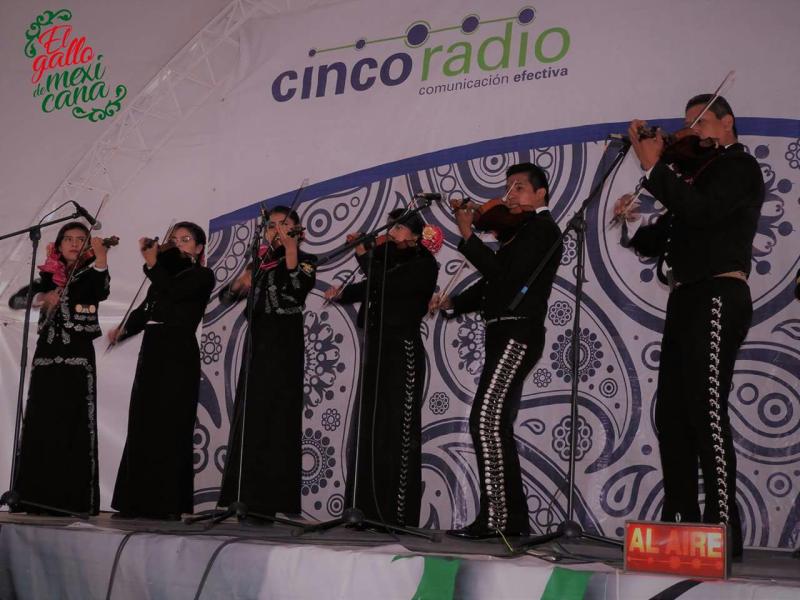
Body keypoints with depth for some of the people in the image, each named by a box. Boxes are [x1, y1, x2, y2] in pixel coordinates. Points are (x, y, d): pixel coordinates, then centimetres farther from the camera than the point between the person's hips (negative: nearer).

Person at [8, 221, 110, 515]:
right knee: (39, 426, 2)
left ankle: (74, 500, -7)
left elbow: (101, 292, -19)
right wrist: (41, 298, -11)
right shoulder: (48, 277, 15)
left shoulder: (90, 275, 4)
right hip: (46, 356, 4)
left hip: (77, 358, -4)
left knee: (73, 428, -7)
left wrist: (101, 258, -33)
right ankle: (36, 497, 8)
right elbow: (15, 300, 6)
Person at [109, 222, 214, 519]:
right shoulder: (166, 273, 20)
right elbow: (145, 308, 11)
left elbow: (172, 292, -16)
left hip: (179, 355, -7)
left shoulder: (202, 276, 1)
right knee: (143, 426, 5)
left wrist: (152, 263, -8)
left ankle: (169, 504, -5)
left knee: (170, 427, -8)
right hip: (152, 352, 7)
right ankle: (140, 501, 10)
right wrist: (124, 328, -5)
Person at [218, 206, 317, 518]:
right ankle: (248, 499, 14)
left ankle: (273, 501, -5)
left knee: (276, 419, -8)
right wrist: (240, 284, -4)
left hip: (285, 346, -6)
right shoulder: (260, 262, 15)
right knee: (248, 419, 7)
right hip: (257, 344, 6)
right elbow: (225, 297, 15)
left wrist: (290, 250, -29)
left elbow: (300, 287, -22)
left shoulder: (304, 261, 0)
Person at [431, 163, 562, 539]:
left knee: (485, 421, -18)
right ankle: (514, 518, 15)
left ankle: (494, 517, -17)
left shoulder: (541, 229, -6)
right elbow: (491, 284, 23)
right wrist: (452, 303, 12)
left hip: (517, 334, -10)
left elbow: (503, 274, -19)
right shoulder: (520, 231, 22)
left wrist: (467, 235, -18)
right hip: (505, 335, 10)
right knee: (497, 427, 10)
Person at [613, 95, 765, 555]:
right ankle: (682, 522, 13)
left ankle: (724, 529, -13)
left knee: (706, 409, -15)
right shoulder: (697, 175, 24)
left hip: (718, 296, -9)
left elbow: (701, 211, -21)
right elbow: (658, 243, 19)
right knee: (672, 413, 7)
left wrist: (655, 167, -19)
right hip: (686, 300, 9)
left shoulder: (739, 166, 0)